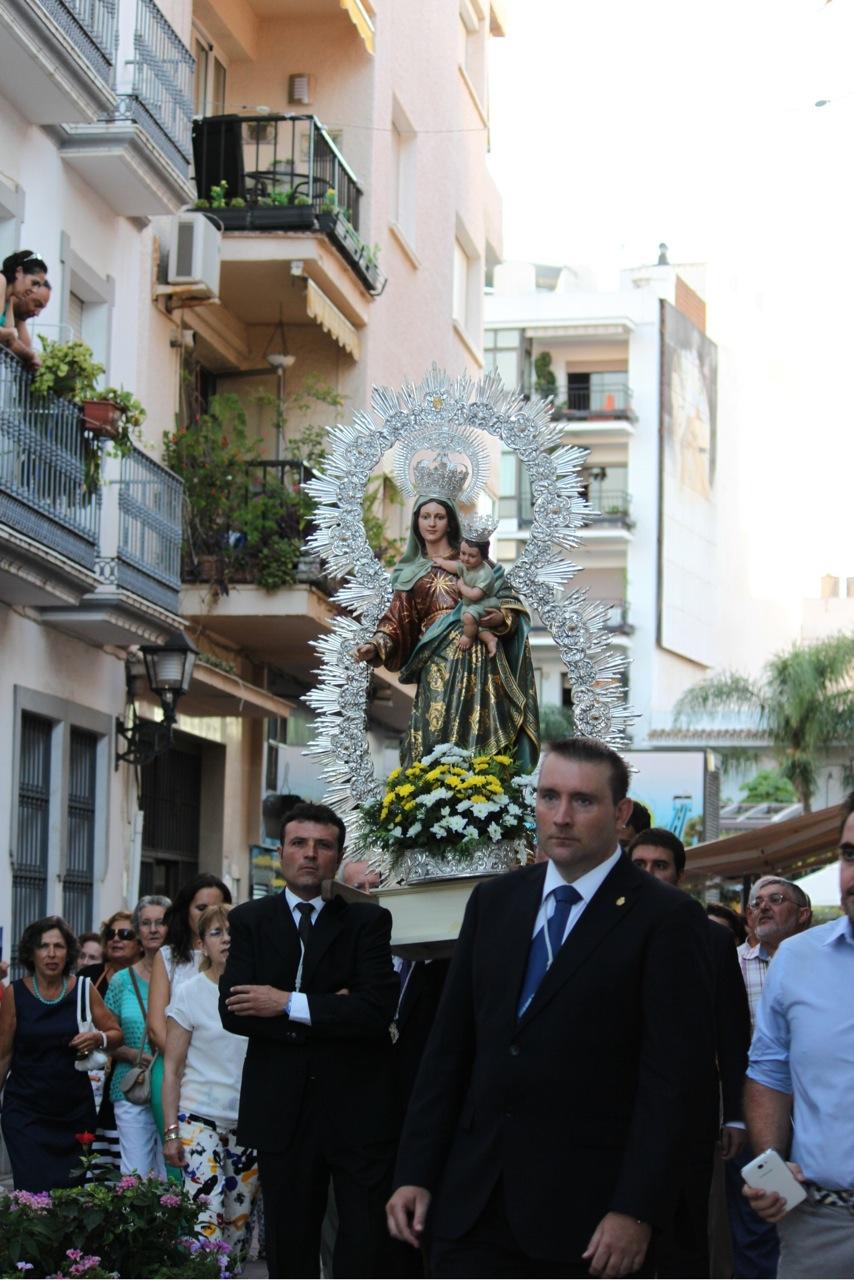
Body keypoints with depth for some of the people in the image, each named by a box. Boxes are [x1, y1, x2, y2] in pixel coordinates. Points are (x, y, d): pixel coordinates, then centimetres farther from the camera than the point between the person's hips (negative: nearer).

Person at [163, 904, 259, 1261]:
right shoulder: (189, 994, -3)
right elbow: (172, 1069, -1)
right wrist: (171, 1131, -6)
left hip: (249, 1122, 3)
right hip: (200, 1120, -3)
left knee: (239, 1218, 8)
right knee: (206, 1217, -14)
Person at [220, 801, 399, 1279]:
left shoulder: (367, 921, 2)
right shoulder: (250, 920, 6)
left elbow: (377, 1008, -13)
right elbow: (233, 1011, -7)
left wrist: (290, 1005, -15)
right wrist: (326, 1014, -13)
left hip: (359, 1109, -2)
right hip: (282, 1110, 2)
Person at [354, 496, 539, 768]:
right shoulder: (410, 573, 19)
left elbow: (508, 601, 10)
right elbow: (397, 620, 10)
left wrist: (501, 617, -11)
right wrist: (375, 646, -7)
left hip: (478, 657, -1)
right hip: (438, 665, 1)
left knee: (481, 731, -10)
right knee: (437, 737, -10)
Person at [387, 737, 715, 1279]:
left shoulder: (665, 918, -5)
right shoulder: (493, 902, 11)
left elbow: (672, 1077, -10)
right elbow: (449, 1046, 11)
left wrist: (636, 1211, -15)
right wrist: (416, 1173, 5)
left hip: (587, 1211, -4)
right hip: (472, 1200, 4)